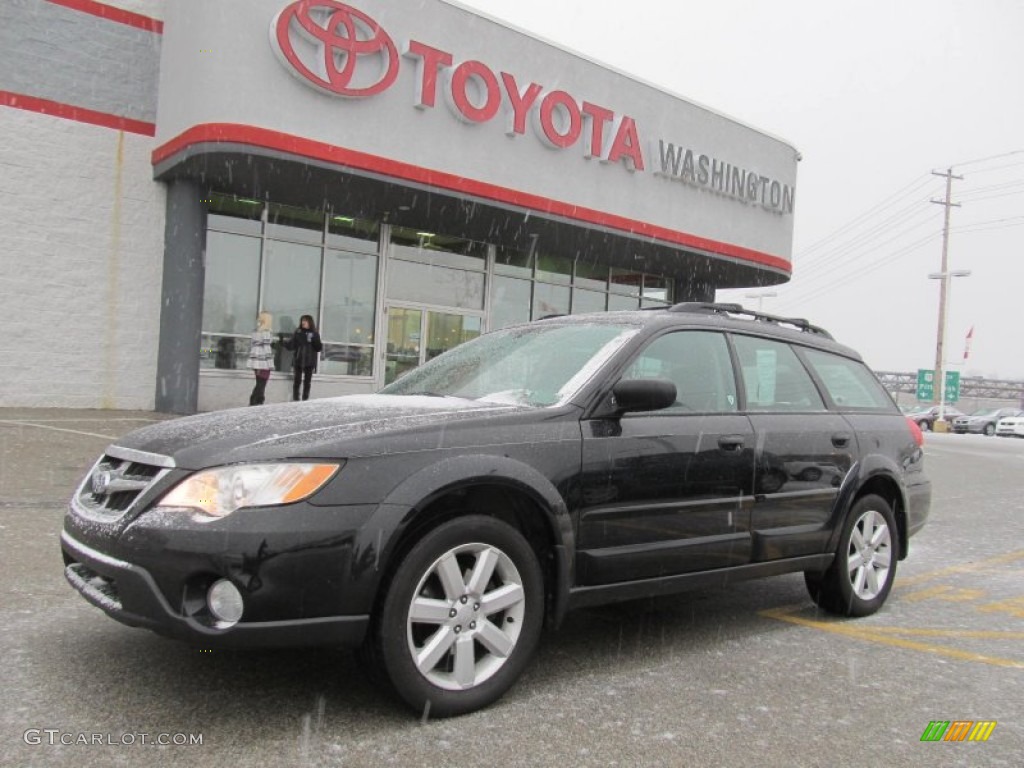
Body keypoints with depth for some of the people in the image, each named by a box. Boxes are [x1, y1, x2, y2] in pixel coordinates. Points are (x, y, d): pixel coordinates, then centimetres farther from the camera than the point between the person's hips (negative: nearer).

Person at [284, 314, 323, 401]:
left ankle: (305, 399, 10)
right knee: (297, 380, 1)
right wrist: (284, 343, -16)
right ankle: (295, 399, 6)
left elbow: (319, 348, 0)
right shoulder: (298, 332, 5)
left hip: (310, 362, 0)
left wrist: (314, 341, -18)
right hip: (298, 361, 0)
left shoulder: (314, 334, 4)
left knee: (307, 381, 4)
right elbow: (292, 345, 3)